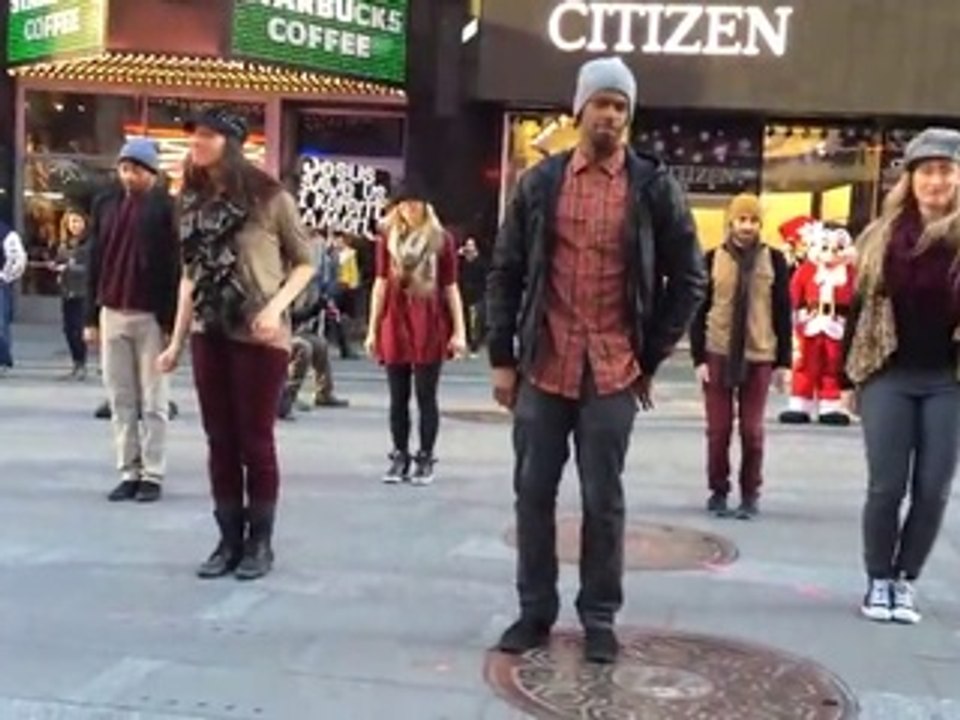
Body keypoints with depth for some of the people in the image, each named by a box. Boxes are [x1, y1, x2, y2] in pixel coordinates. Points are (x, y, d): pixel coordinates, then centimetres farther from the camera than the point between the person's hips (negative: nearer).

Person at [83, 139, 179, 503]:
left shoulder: (167, 207, -5)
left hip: (152, 315, -5)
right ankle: (129, 473, 14)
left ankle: (152, 475, 9)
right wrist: (91, 316, 7)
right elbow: (95, 261, 11)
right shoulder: (105, 204, 9)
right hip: (112, 313, 5)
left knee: (153, 402, 3)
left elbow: (176, 266, -8)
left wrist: (173, 320, -13)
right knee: (121, 400, 7)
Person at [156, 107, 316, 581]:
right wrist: (177, 341, 11)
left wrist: (276, 306, -17)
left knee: (255, 441, 2)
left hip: (258, 336, -5)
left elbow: (304, 262, -2)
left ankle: (260, 542, 15)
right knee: (220, 442, 9)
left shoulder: (267, 197, -7)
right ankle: (229, 540, 20)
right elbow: (189, 276, 13)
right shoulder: (193, 201, 8)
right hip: (208, 335, 5)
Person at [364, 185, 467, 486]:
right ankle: (400, 457, 17)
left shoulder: (441, 239, 0)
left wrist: (459, 331, -4)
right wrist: (372, 329, 5)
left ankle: (425, 459, 10)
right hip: (395, 324, 2)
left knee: (426, 396, 2)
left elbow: (451, 288, 1)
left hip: (431, 326, -2)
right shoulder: (388, 238, 6)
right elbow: (381, 285, 7)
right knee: (398, 397, 8)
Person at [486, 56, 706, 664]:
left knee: (603, 499, 5)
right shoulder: (540, 182, 5)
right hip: (542, 368, 2)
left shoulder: (655, 188, 0)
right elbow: (506, 273, 7)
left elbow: (689, 279, 4)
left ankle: (600, 619, 18)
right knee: (534, 493, 7)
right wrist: (502, 357, 2)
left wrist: (652, 358, 1)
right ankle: (535, 612, 21)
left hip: (614, 373, -2)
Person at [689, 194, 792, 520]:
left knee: (752, 430, 5)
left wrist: (783, 361, 1)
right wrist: (699, 357, -5)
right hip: (718, 355, 0)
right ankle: (718, 492, 18)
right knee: (718, 429, 4)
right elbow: (699, 311, 1)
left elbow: (783, 312, 4)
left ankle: (751, 494, 18)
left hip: (759, 357, 0)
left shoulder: (774, 260, 1)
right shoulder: (712, 259, -1)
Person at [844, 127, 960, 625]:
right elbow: (859, 305, 8)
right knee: (886, 487, 1)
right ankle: (879, 581, 17)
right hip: (888, 377, 0)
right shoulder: (881, 236, 5)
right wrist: (851, 373, 6)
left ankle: (905, 580, 19)